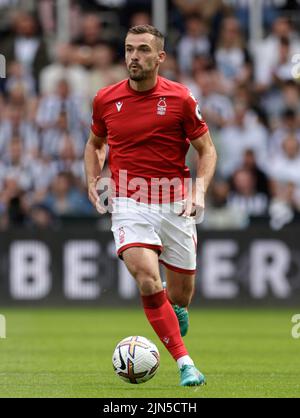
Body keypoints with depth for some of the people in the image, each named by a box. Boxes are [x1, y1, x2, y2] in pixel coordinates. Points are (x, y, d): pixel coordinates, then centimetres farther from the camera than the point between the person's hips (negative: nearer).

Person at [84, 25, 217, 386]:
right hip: (129, 204, 0)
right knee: (148, 281, -23)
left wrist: (199, 190, -12)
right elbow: (94, 144, 20)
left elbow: (206, 150, 4)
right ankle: (184, 363, -17)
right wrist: (92, 182, 3)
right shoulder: (106, 100, 1)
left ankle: (177, 311, 48)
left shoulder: (180, 98, -5)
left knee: (180, 296, 8)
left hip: (175, 205, 0)